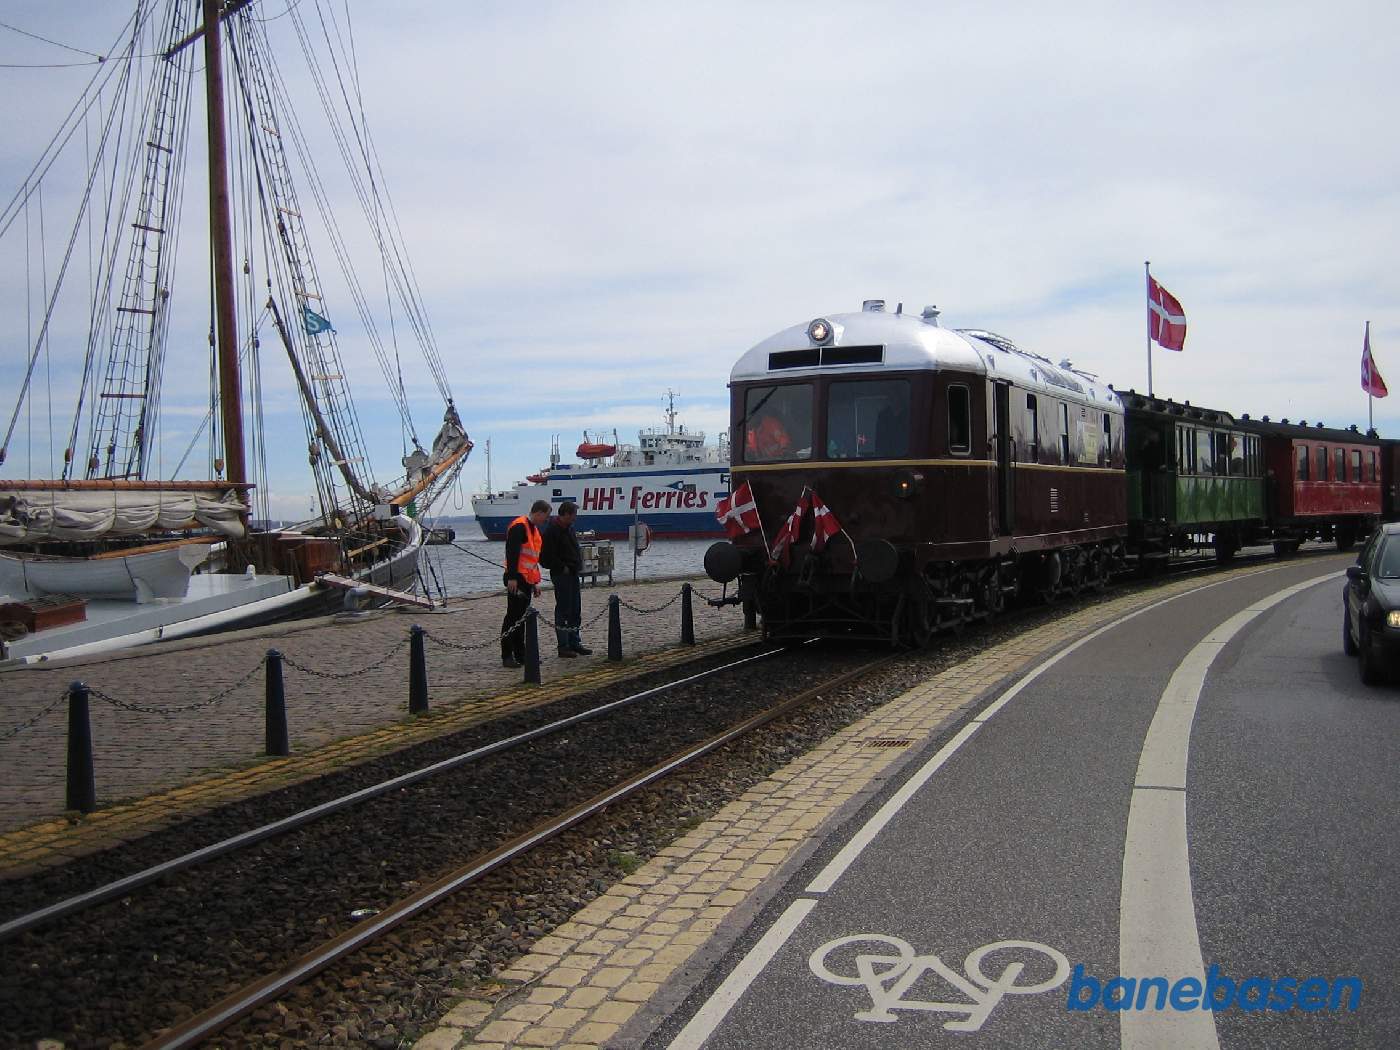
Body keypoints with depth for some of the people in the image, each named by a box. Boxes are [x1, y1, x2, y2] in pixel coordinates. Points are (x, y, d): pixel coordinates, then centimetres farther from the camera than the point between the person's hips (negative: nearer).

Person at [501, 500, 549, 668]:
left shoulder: (534, 529, 20)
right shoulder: (519, 527, -12)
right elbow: (512, 552, -20)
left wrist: (535, 582, 23)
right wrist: (512, 577, -25)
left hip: (527, 580, 10)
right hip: (517, 579, -10)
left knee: (521, 618, 11)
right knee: (513, 616, -7)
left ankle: (520, 655, 16)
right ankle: (507, 656, -4)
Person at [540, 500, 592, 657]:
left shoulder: (569, 528, 14)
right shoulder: (552, 531, -15)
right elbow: (547, 557, -20)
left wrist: (578, 565, 10)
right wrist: (563, 567, -15)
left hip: (572, 574, 9)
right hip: (561, 575, -9)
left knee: (575, 610, 13)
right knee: (563, 610, -3)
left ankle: (574, 643, 22)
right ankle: (563, 647, 2)